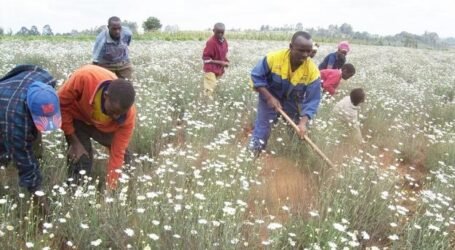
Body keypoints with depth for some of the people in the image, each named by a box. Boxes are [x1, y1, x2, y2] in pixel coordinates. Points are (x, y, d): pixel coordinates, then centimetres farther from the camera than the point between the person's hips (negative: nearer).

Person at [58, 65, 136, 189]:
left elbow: (117, 154, -26)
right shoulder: (85, 77, -44)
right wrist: (74, 142, -22)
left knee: (123, 156, 3)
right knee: (80, 160, -15)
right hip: (77, 119, -2)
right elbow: (61, 104, -24)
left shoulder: (128, 115, -35)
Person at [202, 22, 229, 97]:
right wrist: (220, 62, -22)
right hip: (211, 69, -8)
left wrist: (226, 60, -1)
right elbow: (205, 58, -21)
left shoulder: (224, 40, 0)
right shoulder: (211, 42, -23)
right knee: (209, 90, -14)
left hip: (219, 69, 8)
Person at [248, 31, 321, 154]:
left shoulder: (312, 71, -26)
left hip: (293, 103, 1)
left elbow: (312, 100, -23)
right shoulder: (274, 58, -29)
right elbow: (256, 76, -18)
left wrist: (303, 122, -37)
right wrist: (270, 97, -27)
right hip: (269, 96, -1)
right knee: (262, 125, 3)